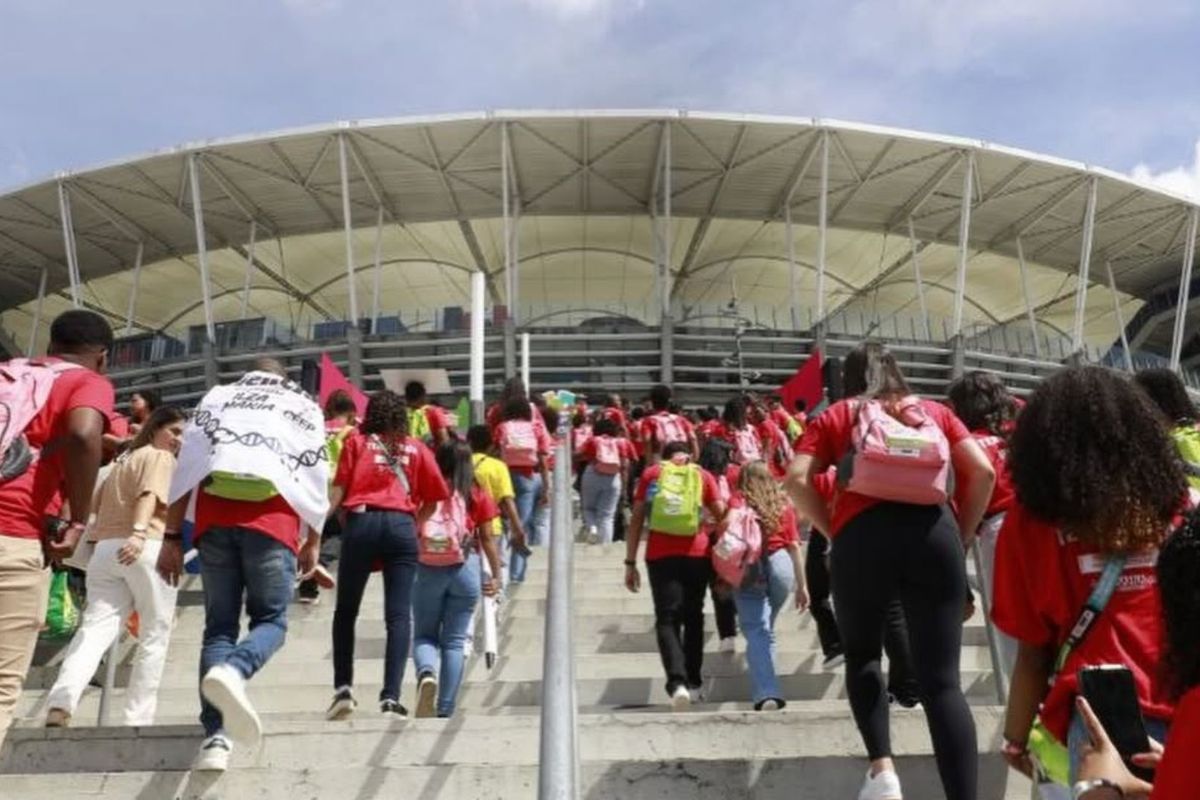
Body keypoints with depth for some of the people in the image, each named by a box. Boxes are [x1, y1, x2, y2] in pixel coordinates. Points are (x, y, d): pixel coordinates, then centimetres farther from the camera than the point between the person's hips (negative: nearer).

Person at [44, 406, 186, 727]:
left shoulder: (122, 462, 31)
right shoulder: (160, 458, 6)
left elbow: (97, 506, 29)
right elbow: (149, 495, -13)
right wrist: (139, 532, -28)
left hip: (105, 549, 6)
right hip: (146, 549, -6)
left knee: (95, 628, -9)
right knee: (154, 636, 4)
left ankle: (60, 705, -33)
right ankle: (138, 720, 1)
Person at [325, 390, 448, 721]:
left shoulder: (357, 441, 16)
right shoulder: (416, 448, 18)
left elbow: (338, 490, 5)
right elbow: (434, 500, 13)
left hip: (361, 522, 0)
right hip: (401, 526, 0)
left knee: (345, 611, 14)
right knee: (399, 616, -4)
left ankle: (343, 688, 7)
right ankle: (391, 698, -14)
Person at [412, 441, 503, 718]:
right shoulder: (477, 495, 2)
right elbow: (487, 539, 3)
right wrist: (496, 575, 10)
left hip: (427, 570, 0)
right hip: (465, 570, 0)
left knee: (423, 635, 14)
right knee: (454, 641, 8)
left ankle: (426, 674, -18)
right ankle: (445, 711, 7)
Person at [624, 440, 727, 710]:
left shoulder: (651, 473, 12)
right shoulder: (703, 476, 13)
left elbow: (637, 519, 6)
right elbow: (722, 517, 6)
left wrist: (630, 562, 6)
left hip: (660, 556, -1)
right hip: (697, 554, 1)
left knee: (667, 619, -1)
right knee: (693, 617, 17)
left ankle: (677, 681, -20)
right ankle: (693, 680, 23)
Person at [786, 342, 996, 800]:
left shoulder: (836, 415, 19)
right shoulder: (934, 411, 24)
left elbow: (797, 481, 3)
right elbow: (982, 472, 10)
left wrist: (833, 532, 9)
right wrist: (961, 534, 17)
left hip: (863, 535, -1)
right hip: (933, 530, 1)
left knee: (861, 653, 21)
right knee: (941, 678, 2)